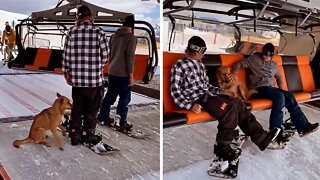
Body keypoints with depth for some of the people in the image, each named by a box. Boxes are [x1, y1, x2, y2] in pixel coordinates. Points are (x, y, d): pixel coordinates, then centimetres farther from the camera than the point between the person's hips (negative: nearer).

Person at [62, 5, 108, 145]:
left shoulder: (72, 31, 1)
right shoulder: (98, 32, -6)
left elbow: (66, 55, 2)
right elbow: (105, 56, -3)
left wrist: (66, 72, 15)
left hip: (76, 79, 2)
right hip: (95, 78, -2)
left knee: (76, 108, 15)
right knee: (92, 109, 14)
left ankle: (74, 136, 22)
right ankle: (89, 134, 26)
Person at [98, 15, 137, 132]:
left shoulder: (114, 36, 10)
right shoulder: (131, 37, -11)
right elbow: (130, 57, -17)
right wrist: (131, 75, -13)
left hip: (112, 72, 7)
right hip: (123, 74, -7)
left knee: (110, 95, 16)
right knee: (125, 97, 4)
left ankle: (103, 118, 24)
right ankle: (120, 122, 7)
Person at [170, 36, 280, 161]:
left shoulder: (199, 64, 18)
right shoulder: (178, 66, -7)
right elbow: (175, 92, -13)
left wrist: (220, 91, 9)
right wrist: (190, 105, -25)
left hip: (206, 95, 8)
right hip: (196, 100, -8)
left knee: (238, 104, -6)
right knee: (229, 107, -25)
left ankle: (261, 137, 0)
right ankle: (222, 146, -15)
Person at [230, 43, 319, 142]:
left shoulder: (274, 64, 22)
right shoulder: (254, 59, 3)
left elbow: (278, 77, 35)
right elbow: (239, 64, -3)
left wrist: (281, 88, 19)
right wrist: (234, 72, -24)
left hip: (271, 88, 6)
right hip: (258, 89, -6)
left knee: (289, 96, -19)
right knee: (280, 96, -31)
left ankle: (303, 126, -15)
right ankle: (275, 131, -33)